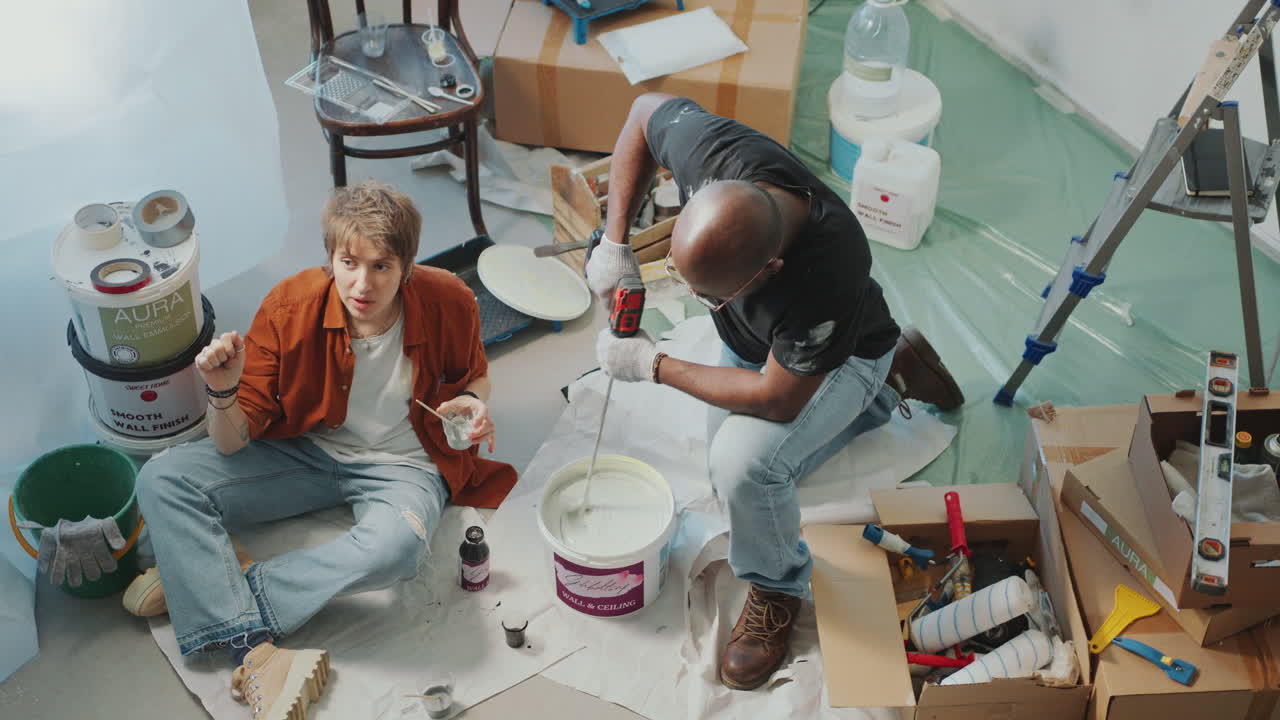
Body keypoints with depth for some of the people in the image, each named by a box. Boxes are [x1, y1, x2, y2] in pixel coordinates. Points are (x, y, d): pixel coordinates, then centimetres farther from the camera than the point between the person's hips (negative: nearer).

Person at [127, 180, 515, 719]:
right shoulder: (290, 306, -17)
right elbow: (234, 443, -13)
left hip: (402, 466, -2)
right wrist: (223, 393, -35)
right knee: (162, 480, -19)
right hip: (307, 451, 2)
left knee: (396, 546, -39)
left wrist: (472, 403, -15)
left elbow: (474, 376, 8)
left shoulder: (447, 302, -16)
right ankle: (256, 655, -32)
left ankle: (198, 581, -21)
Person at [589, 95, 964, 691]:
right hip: (749, 340, 7)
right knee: (731, 477, 20)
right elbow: (647, 110, -13)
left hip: (838, 357, -7)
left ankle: (777, 590, 2)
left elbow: (776, 398, -33)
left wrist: (653, 366, -27)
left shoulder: (826, 279, -48)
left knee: (743, 462, -32)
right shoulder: (715, 149, -37)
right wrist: (615, 241, -20)